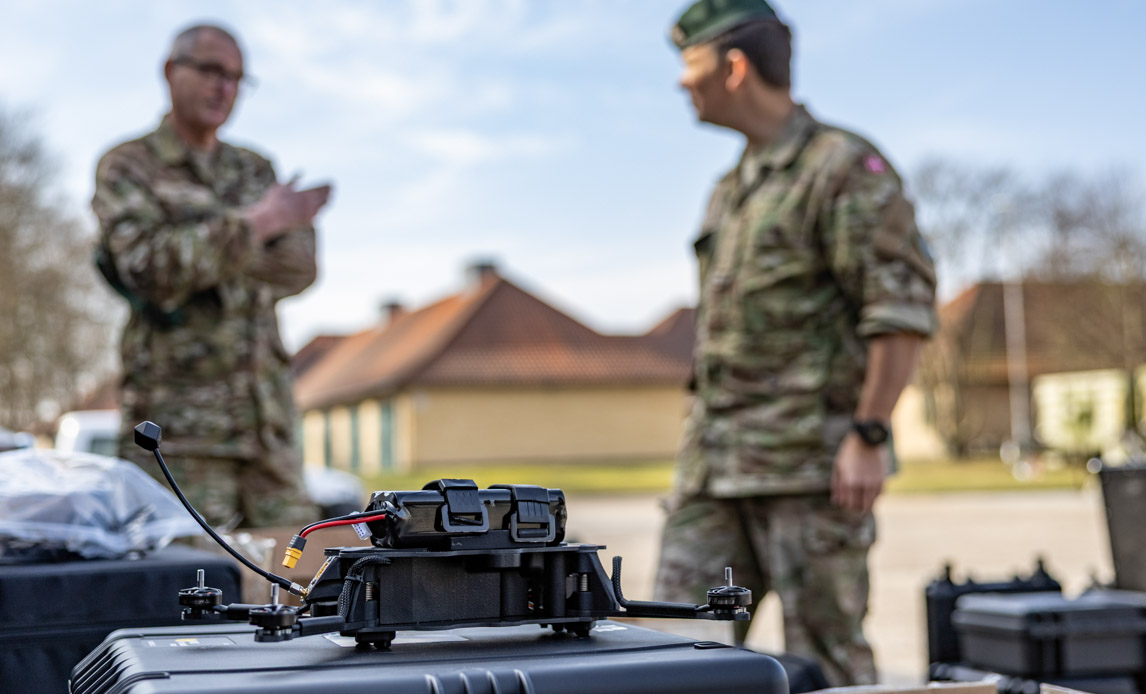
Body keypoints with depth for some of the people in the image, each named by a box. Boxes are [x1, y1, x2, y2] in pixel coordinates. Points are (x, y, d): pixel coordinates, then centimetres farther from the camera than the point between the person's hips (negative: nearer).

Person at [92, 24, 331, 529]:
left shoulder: (255, 172, 19)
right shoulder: (127, 169, 5)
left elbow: (298, 268, 3)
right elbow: (148, 265, -14)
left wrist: (199, 256, -11)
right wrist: (253, 225, -17)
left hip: (267, 416, 5)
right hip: (178, 420, -5)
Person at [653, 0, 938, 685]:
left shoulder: (845, 166, -6)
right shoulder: (733, 189, 20)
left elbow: (904, 307, -13)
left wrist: (869, 435, -19)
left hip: (811, 461, -8)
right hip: (716, 469, 8)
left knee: (825, 655, -1)